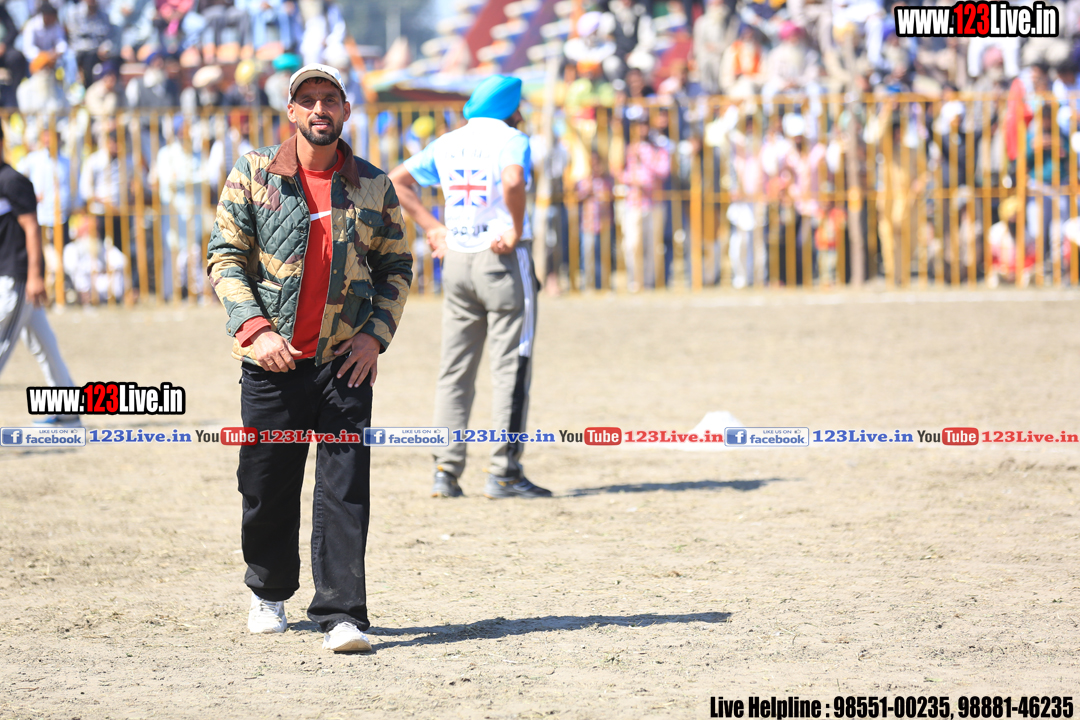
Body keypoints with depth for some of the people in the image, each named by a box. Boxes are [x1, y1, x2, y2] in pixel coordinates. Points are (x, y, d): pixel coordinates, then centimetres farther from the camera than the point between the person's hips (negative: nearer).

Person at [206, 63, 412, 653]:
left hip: (345, 360, 0)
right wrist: (254, 328, -12)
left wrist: (375, 335, -1)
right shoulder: (253, 175, 2)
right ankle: (269, 591, 31)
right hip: (273, 360, 0)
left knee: (345, 489, -7)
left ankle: (341, 615, -8)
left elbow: (396, 266, 13)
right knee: (266, 486, 8)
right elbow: (225, 256, 0)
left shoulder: (374, 186, 6)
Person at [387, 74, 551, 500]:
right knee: (511, 366, -2)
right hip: (503, 259, -6)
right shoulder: (511, 140, -8)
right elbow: (512, 182, -28)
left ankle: (446, 470, 5)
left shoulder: (447, 144, 12)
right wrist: (516, 230, -16)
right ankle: (504, 471, -4)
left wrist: (431, 227, 13)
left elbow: (397, 180, 15)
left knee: (455, 369, 9)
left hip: (456, 259, 6)